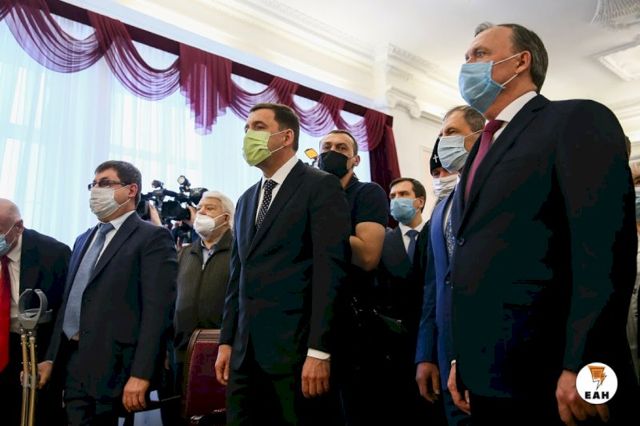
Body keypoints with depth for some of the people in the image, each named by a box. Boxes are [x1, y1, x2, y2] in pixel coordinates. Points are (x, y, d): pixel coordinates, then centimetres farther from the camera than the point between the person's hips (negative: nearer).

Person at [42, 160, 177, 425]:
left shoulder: (152, 237, -7)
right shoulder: (84, 240, 19)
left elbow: (157, 309, -15)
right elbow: (68, 302, 20)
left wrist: (141, 374, -20)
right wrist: (51, 357, 14)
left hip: (112, 368, -7)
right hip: (72, 364, 7)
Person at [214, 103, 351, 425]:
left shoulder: (321, 186, -5)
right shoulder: (246, 201, 18)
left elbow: (330, 269, -13)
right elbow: (238, 276, 17)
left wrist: (319, 350, -18)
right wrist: (226, 341, 12)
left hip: (296, 348, -6)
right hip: (246, 351, 7)